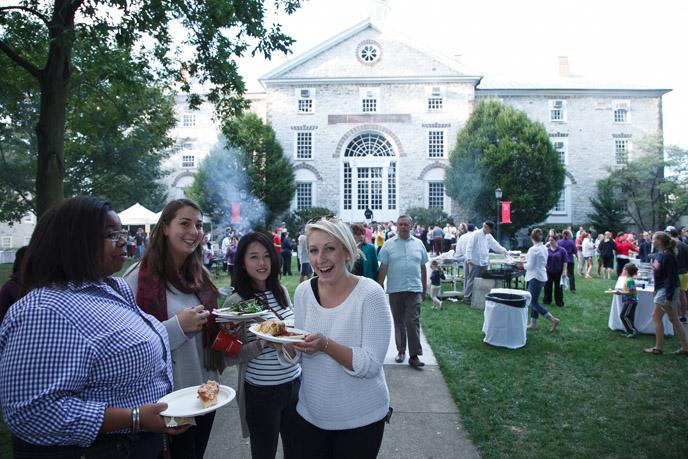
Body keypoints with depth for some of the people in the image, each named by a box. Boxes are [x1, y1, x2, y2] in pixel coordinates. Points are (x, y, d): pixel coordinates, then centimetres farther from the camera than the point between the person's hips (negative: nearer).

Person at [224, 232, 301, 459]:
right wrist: (262, 344, -25)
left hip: (294, 383, 5)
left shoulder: (281, 291, 2)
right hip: (261, 391, -5)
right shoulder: (236, 301, -14)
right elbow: (229, 357, -13)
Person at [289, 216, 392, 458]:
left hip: (360, 419, -4)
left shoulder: (370, 293, -20)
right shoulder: (303, 291, -6)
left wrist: (325, 345, -34)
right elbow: (296, 355, 2)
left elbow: (371, 365, -21)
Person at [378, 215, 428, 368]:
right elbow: (383, 268, 0)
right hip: (395, 290, 0)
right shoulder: (389, 245, 1)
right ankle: (401, 351, 26)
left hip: (414, 289, 0)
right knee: (398, 322, 11)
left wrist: (424, 289, 12)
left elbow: (423, 268, 12)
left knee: (413, 322, -4)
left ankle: (414, 356, 2)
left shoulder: (418, 244, 8)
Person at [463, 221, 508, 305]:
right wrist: (469, 258, -16)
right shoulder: (476, 234, -8)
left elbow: (495, 245, 15)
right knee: (472, 280, -5)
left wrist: (503, 251, -2)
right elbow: (469, 246, -11)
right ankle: (466, 297, 3)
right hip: (475, 262, -7)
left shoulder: (489, 236, 14)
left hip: (484, 262, 7)